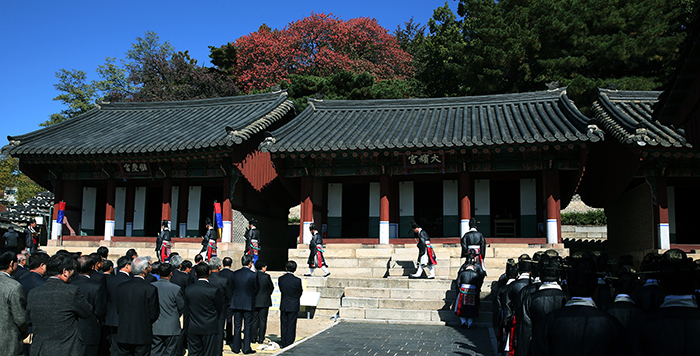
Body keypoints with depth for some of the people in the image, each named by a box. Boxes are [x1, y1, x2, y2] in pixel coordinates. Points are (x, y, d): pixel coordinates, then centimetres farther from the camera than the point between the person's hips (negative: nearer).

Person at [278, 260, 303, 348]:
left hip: (283, 305, 3)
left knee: (284, 324, 13)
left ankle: (283, 343, 19)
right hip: (293, 306, -3)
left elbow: (281, 290, 4)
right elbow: (300, 292, -2)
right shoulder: (297, 280, -16)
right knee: (291, 325, 6)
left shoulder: (280, 279, -7)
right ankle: (289, 343, 10)